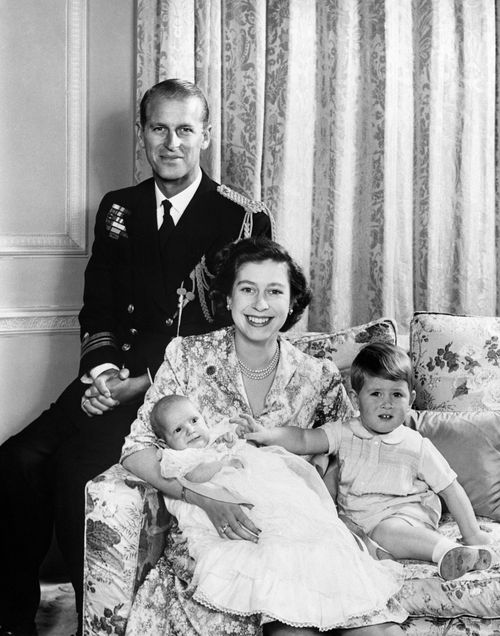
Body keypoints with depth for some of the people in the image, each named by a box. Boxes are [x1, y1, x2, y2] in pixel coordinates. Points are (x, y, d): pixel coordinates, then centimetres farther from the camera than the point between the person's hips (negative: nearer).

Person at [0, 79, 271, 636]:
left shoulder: (243, 220, -1)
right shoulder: (118, 210, 16)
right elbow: (97, 310, 15)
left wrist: (147, 381, -13)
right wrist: (102, 371, -7)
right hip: (118, 379, 5)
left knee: (76, 466, -27)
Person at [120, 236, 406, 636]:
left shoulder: (319, 379, 3)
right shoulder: (188, 357, -1)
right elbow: (137, 450, -4)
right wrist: (209, 501, -18)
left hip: (293, 535, 2)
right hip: (209, 534, -1)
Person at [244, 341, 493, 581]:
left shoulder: (418, 447, -3)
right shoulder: (345, 433, 1)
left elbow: (452, 490, 1)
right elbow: (304, 439, -11)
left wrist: (472, 535, -2)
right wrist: (267, 435, -29)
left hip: (405, 512, -5)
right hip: (355, 515, 5)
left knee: (386, 531, -36)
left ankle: (450, 551, -39)